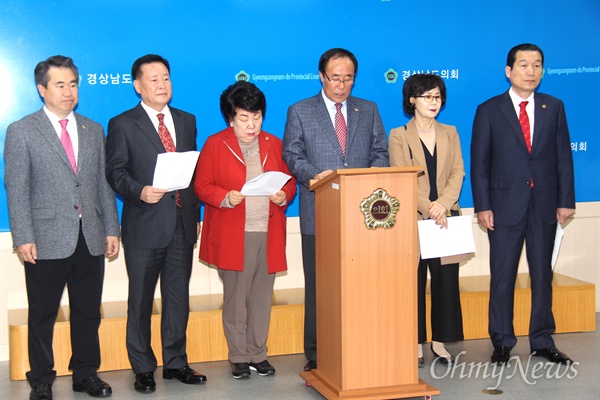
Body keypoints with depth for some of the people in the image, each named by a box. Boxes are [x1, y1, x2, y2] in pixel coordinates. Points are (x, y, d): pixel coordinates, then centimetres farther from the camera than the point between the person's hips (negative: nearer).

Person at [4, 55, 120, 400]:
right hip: (47, 241, -4)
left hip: (90, 239, 4)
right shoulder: (21, 132, 0)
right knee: (43, 316, 6)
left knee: (88, 312, 11)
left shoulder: (93, 130, 13)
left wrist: (111, 229, 8)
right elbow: (16, 190, -4)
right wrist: (24, 238, -11)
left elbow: (104, 183, 13)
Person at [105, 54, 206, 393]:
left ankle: (176, 362, 23)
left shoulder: (186, 121, 13)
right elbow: (115, 172, -4)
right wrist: (140, 191, -22)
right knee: (141, 301, 4)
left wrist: (196, 213, 11)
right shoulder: (122, 124, -1)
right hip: (145, 225, -4)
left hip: (183, 225, 4)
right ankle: (143, 369, 15)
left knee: (178, 298, 11)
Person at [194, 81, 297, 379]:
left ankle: (258, 354, 19)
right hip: (232, 236, -3)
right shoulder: (215, 144, 2)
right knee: (235, 299, 2)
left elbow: (289, 181, 13)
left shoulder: (274, 144, 12)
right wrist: (225, 198, -19)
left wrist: (284, 196, -8)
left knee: (262, 297, 7)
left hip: (269, 234, 3)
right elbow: (202, 186, -1)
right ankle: (239, 357, 14)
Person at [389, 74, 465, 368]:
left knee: (446, 279, 2)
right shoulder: (399, 135, 3)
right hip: (412, 218, -3)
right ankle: (416, 343, 8)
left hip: (446, 218, 3)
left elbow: (458, 172, 5)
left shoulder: (449, 133, 13)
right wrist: (427, 208, -16)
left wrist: (443, 204, -12)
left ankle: (440, 341, 11)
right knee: (414, 280, 0)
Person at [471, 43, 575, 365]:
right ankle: (502, 342, 15)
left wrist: (566, 200, 1)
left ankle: (542, 341, 20)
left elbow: (563, 156, 6)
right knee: (503, 275, 3)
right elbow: (479, 163, -2)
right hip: (505, 204, -2)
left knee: (542, 273, 9)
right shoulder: (489, 111, 0)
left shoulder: (554, 107, 7)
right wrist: (482, 206, -8)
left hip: (545, 204, 2)